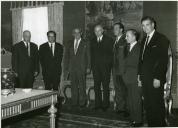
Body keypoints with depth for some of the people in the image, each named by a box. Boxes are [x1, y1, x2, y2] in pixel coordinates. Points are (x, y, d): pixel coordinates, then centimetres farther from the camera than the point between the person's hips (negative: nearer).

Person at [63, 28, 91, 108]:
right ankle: (74, 102, 14)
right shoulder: (70, 43, 12)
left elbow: (88, 56, 3)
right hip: (72, 68, 3)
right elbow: (66, 56, 12)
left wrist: (88, 67, -5)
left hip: (82, 68, -3)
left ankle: (82, 103, 7)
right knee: (73, 86, 5)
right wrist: (66, 68, 7)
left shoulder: (85, 43, 4)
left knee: (82, 86, -2)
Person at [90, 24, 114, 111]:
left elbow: (111, 53, 0)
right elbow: (92, 54, 13)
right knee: (96, 86, 4)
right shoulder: (93, 41, 14)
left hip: (105, 66, -3)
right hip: (95, 67, 4)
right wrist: (92, 65, 4)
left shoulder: (109, 40, 3)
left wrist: (109, 64, -8)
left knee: (105, 86, 0)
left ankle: (105, 104, 8)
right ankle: (98, 104, 12)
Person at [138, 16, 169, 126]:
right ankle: (151, 124, 20)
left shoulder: (162, 39, -5)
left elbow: (164, 60, -12)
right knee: (148, 104, 10)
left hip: (155, 79, -7)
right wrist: (140, 75, 13)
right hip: (145, 78, 7)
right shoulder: (144, 40, 17)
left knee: (157, 104, -2)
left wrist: (158, 78, -17)